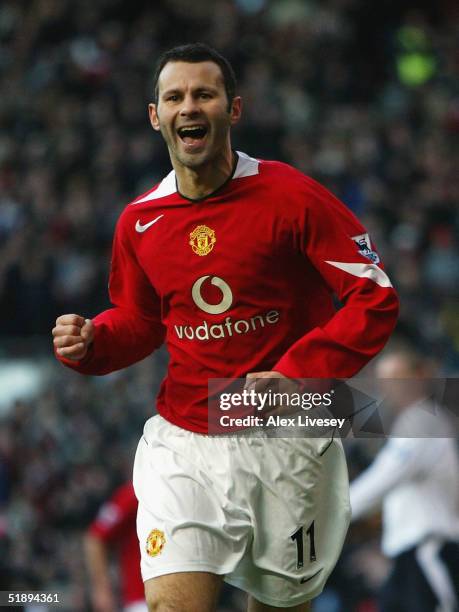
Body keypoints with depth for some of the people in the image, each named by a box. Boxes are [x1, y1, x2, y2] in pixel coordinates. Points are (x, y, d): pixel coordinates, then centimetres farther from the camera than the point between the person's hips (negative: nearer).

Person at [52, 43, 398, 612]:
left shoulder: (292, 196, -11)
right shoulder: (139, 221, 3)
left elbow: (375, 299, -10)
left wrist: (294, 375, -20)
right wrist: (90, 343, -3)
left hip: (287, 443, -2)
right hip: (182, 445, 2)